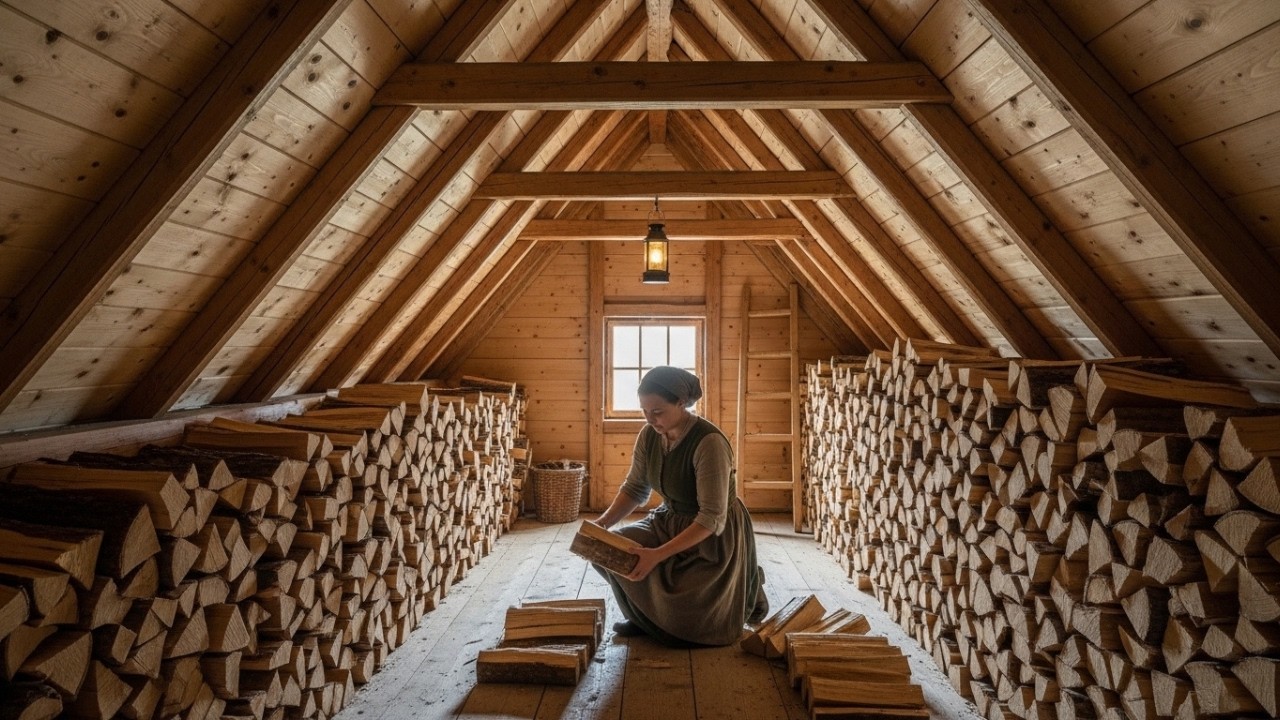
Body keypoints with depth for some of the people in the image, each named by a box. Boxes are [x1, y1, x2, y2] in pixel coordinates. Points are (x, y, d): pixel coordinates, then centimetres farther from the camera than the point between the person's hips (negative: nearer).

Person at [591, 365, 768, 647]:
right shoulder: (649, 435, -8)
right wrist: (602, 523, -13)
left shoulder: (709, 443, -30)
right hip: (670, 522, 7)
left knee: (682, 629, -6)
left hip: (715, 536, -6)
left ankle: (743, 590, 20)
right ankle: (644, 616, 12)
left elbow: (711, 518, -29)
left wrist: (659, 555, -34)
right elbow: (635, 488, 4)